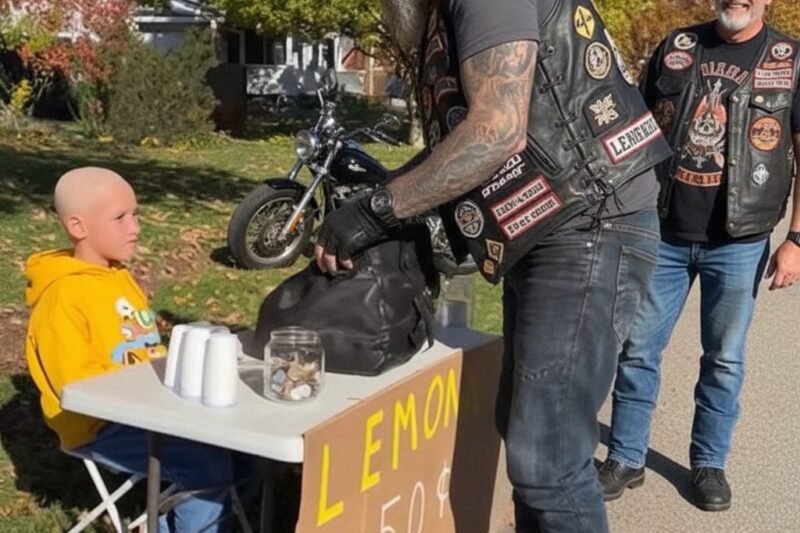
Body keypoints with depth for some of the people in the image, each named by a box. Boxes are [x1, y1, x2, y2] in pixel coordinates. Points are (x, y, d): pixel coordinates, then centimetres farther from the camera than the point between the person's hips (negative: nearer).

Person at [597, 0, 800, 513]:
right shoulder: (676, 48, 5)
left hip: (739, 244, -1)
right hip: (662, 234, 2)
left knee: (724, 359, 9)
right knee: (638, 349, 6)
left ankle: (709, 463, 26)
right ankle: (626, 458, 20)